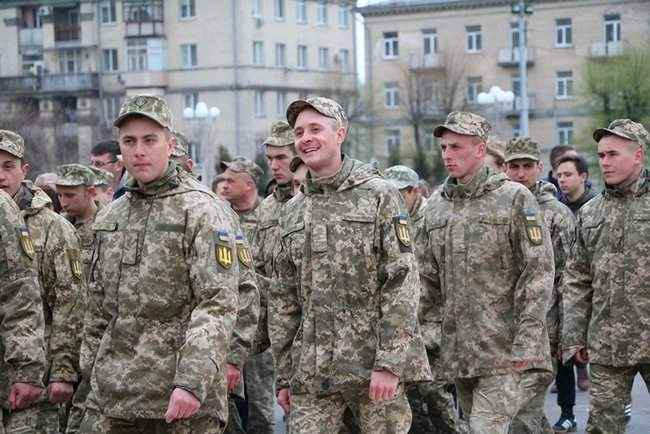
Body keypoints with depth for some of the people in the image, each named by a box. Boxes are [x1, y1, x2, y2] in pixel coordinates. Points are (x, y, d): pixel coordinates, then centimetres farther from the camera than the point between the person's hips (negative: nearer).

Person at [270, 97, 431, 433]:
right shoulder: (292, 211, 12)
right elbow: (283, 300, 14)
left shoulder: (379, 195, -2)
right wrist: (283, 376, 11)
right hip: (311, 370, 4)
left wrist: (390, 363, -15)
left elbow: (403, 283, -8)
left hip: (375, 365, -4)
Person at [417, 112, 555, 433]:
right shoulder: (435, 206, 11)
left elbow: (538, 274, -9)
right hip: (457, 351, 6)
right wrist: (427, 332, 7)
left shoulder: (515, 199, -5)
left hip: (506, 348, -6)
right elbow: (426, 278, 17)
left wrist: (525, 345, -15)